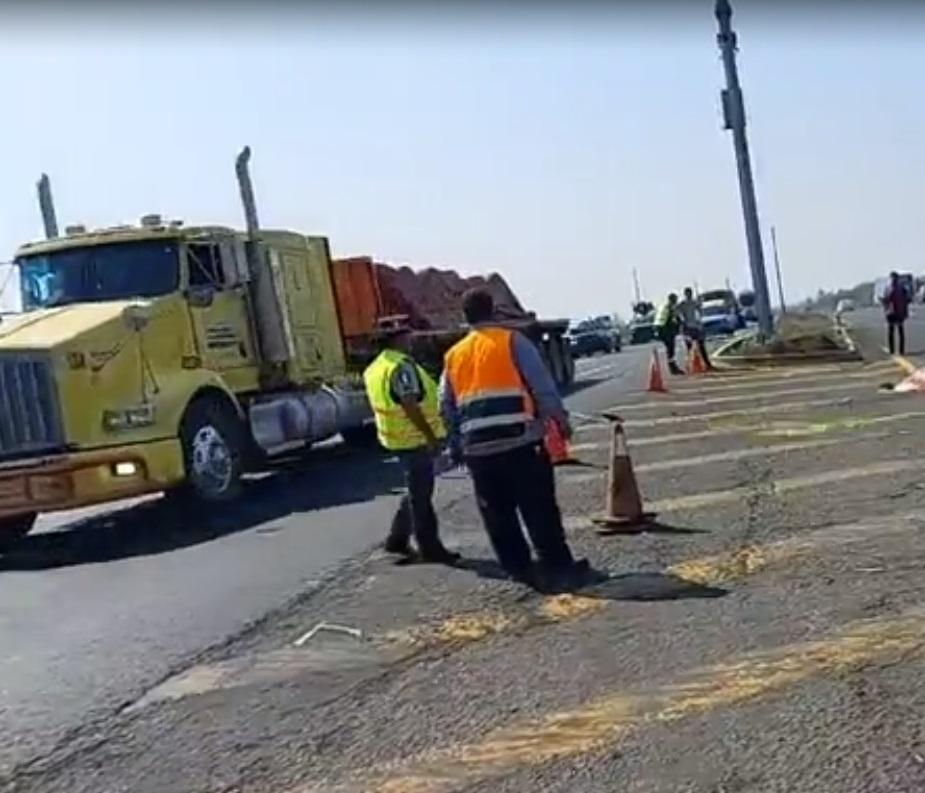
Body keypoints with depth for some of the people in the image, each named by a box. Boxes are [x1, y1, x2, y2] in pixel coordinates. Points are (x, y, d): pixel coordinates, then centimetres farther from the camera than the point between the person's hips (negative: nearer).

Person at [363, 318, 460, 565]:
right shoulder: (402, 365, -18)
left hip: (399, 438, 10)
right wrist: (431, 436, -23)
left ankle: (397, 540, 25)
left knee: (415, 492, 20)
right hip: (414, 438, -10)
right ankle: (430, 548, 6)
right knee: (421, 495, -2)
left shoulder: (375, 368, 13)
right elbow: (410, 406, -24)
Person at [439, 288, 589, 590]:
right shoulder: (512, 340, 1)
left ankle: (520, 568, 18)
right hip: (520, 440, -4)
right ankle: (557, 566, 5)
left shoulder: (453, 355, 14)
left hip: (477, 448, 4)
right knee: (539, 508, 2)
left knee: (498, 515, 13)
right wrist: (560, 418, 2)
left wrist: (456, 446, 23)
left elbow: (446, 407, 15)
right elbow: (541, 384, -5)